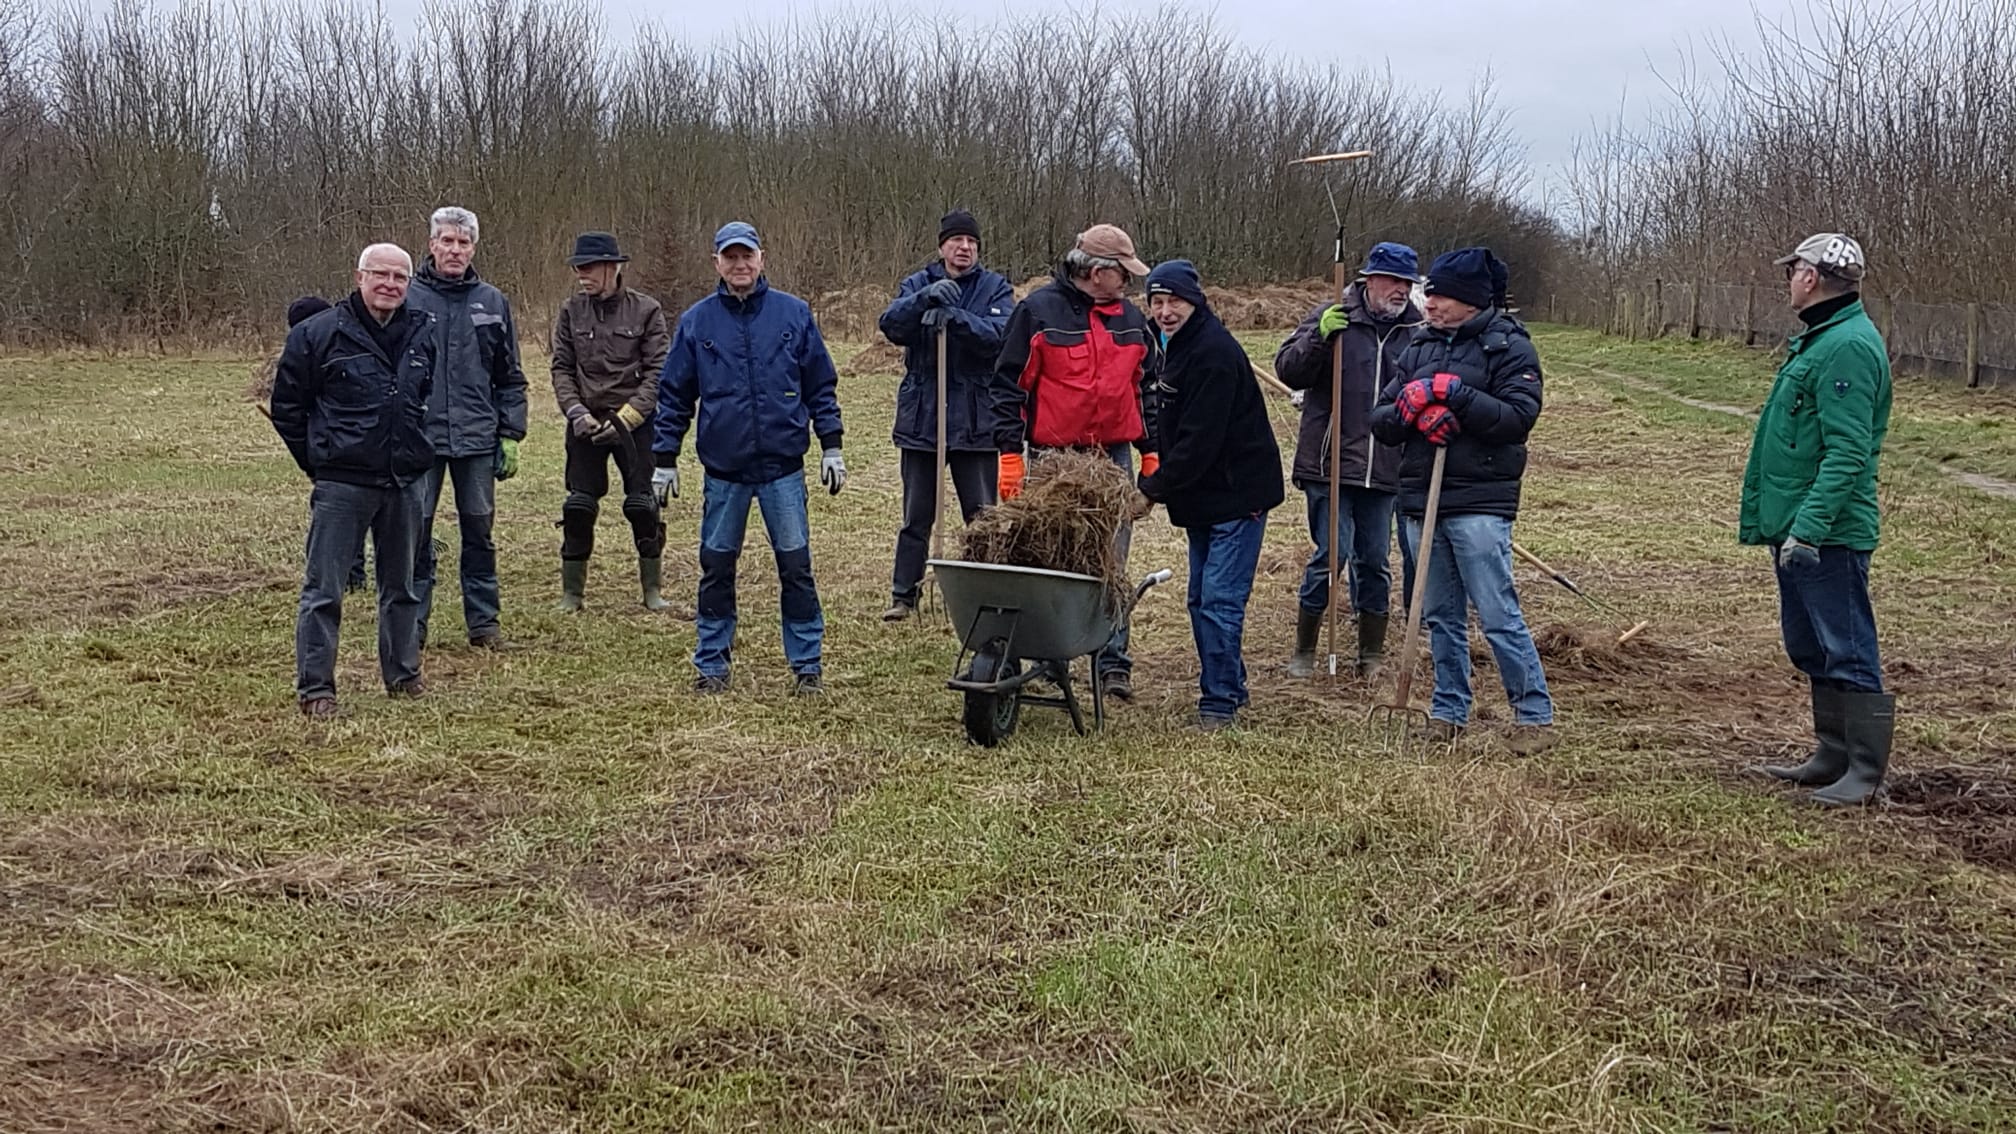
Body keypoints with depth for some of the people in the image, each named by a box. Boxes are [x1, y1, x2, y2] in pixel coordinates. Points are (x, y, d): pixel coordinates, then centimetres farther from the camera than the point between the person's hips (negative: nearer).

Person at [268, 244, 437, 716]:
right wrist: (317, 460, 1)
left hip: (407, 482, 4)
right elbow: (287, 406, 1)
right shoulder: (317, 334, -6)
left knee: (402, 585, 15)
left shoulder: (425, 333, 6)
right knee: (323, 589, -2)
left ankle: (403, 674, 28)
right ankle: (315, 687, 4)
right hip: (342, 483, -4)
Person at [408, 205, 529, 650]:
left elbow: (510, 379, 11)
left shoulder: (493, 303, 8)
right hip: (419, 435, -2)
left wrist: (511, 436, 5)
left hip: (477, 437, 2)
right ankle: (412, 622, 12)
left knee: (479, 530, 8)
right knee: (416, 533, 3)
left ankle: (484, 621, 15)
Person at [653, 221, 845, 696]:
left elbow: (821, 385, 6)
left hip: (784, 468, -1)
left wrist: (831, 447, 2)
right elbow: (674, 395, 8)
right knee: (716, 569, 7)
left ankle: (806, 665, 10)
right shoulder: (696, 322, 4)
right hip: (723, 471, 1)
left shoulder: (793, 313, 2)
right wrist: (665, 462, 7)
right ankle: (711, 665, 18)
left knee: (796, 568, 1)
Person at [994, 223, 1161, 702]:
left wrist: (1151, 453, 15)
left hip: (1114, 458, 3)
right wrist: (1010, 454, -7)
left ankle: (1113, 662, 4)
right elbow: (1009, 383, -3)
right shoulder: (1039, 311, -3)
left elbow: (1147, 387, 19)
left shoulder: (1130, 319, 12)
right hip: (1052, 458, -3)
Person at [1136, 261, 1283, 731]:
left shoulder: (1214, 353, -20)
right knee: (1202, 599, 14)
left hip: (1238, 493, -10)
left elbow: (1199, 440, -23)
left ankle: (1220, 701, -5)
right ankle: (1229, 688, 25)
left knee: (1220, 600, -10)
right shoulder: (1176, 345, 12)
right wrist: (1155, 483, 8)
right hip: (1204, 495, 10)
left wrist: (1152, 489, -17)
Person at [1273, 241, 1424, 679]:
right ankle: (1304, 651, 9)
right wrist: (1318, 336, -21)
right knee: (1331, 552, -6)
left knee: (1374, 560, 10)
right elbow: (1288, 371, -7)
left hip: (1384, 470, 4)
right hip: (1329, 463, -4)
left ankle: (1371, 654, 21)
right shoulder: (1333, 318, -2)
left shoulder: (1415, 331, 8)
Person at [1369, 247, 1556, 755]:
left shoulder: (1509, 347, -3)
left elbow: (1518, 417, -16)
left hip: (1480, 505, -6)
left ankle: (1535, 716, 2)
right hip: (1420, 499, 6)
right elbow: (1380, 423, 9)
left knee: (1498, 614, -7)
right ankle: (1448, 712, 22)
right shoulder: (1419, 347, 14)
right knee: (1440, 616, 13)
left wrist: (1454, 393, -18)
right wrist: (1412, 409, -11)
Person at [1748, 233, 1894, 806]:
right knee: (1811, 649, 18)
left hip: (1828, 534, -11)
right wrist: (1772, 518, 21)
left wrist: (1810, 524, -29)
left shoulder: (1849, 346, -17)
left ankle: (1865, 772, 3)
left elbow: (1847, 453, -24)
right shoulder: (1816, 339, 16)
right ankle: (1833, 757, 28)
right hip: (1794, 527, 11)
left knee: (1848, 653, -4)